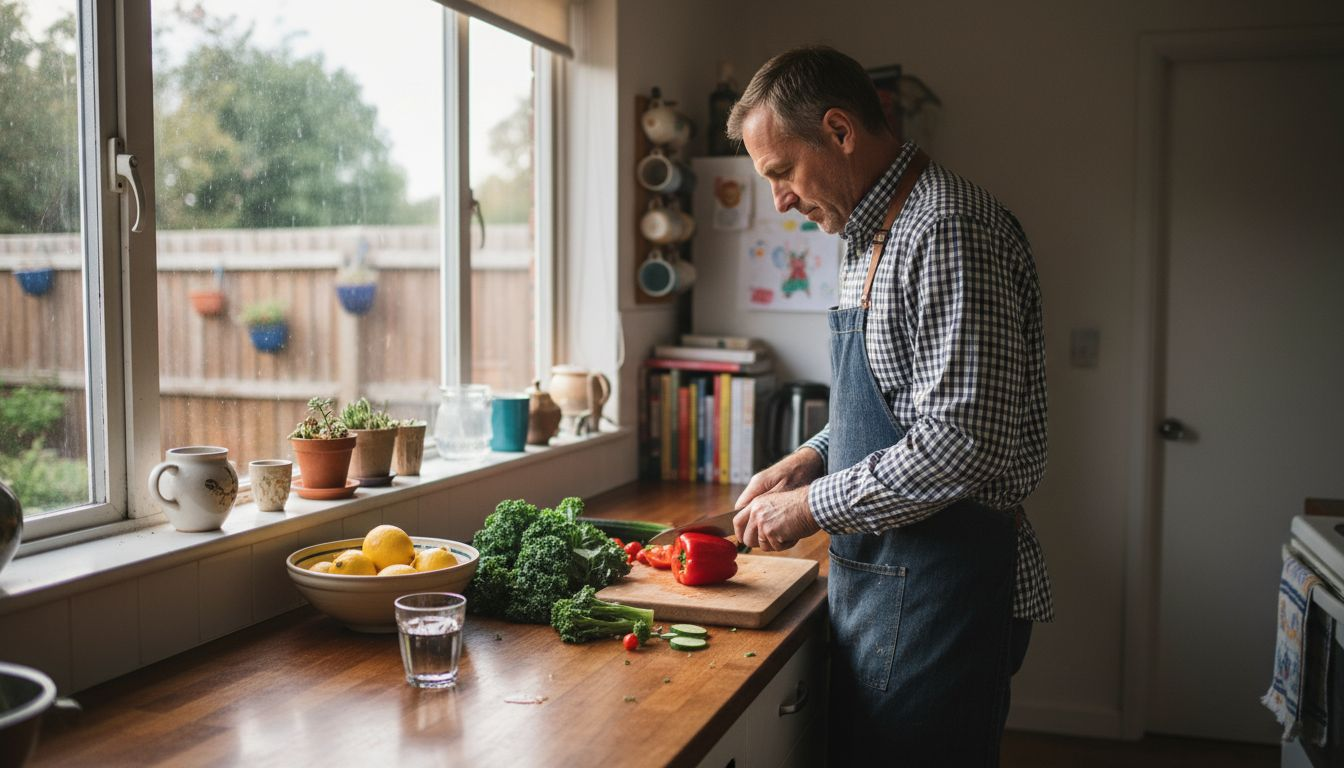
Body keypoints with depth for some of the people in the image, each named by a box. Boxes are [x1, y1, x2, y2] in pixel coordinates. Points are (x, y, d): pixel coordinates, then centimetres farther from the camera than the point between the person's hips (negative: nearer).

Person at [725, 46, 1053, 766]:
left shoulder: (949, 227, -19)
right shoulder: (872, 235, 13)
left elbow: (962, 442, -26)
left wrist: (813, 505, -16)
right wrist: (809, 459, 8)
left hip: (940, 589, -10)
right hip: (872, 572, 10)